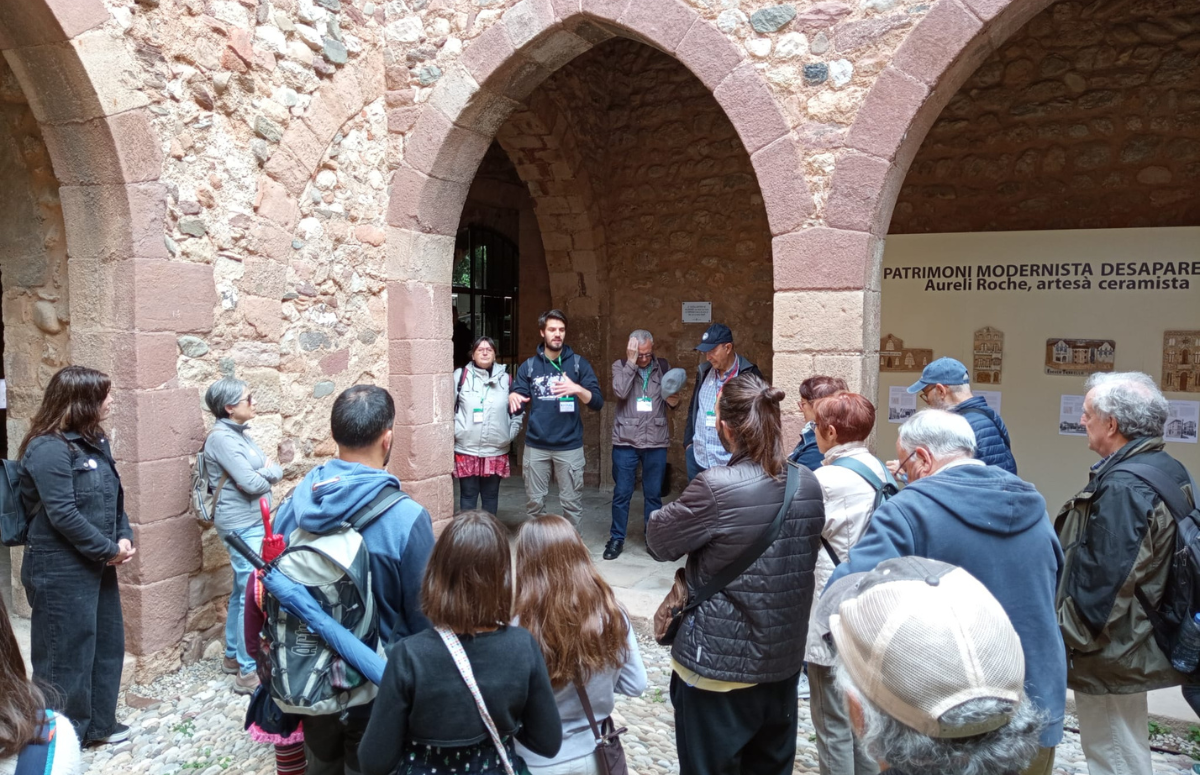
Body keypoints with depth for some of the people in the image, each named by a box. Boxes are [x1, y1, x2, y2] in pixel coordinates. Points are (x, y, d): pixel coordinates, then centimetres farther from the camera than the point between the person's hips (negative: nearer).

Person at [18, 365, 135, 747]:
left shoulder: (94, 440, 9)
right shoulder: (49, 448, -18)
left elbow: (114, 496, 13)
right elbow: (63, 514, -22)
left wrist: (124, 537, -2)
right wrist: (109, 550, -15)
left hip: (97, 564, 9)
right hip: (61, 570, -9)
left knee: (107, 643, 18)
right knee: (67, 653, 4)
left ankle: (99, 722, 34)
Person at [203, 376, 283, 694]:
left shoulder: (239, 434, 12)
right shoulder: (221, 438, -16)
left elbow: (276, 472, 8)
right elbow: (251, 483, -22)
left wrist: (265, 472, -12)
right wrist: (265, 474, -2)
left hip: (251, 523, 9)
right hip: (242, 525, -9)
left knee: (242, 592, 18)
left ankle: (233, 656, 31)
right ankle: (248, 672, 1)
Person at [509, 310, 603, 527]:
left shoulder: (578, 363, 1)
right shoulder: (529, 366, 6)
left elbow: (597, 403, -5)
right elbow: (517, 407, 4)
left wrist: (577, 389, -24)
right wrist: (513, 398, -20)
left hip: (569, 446, -1)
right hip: (536, 446, 2)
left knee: (572, 503, 5)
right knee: (535, 502, 10)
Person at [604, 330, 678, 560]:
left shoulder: (664, 367, 5)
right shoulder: (621, 365, -2)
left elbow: (672, 401, 13)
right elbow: (620, 392, -20)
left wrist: (675, 401, -10)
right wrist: (631, 362, -19)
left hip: (656, 442, 2)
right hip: (625, 441, -1)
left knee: (653, 494, 10)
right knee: (621, 493, 6)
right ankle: (617, 539, 20)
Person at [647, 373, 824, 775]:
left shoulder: (716, 487, -22)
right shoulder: (808, 485, -3)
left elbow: (658, 542, -9)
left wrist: (673, 512, 9)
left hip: (719, 668, -6)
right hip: (784, 664, 6)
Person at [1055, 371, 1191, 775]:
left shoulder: (1123, 488, -26)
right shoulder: (1167, 470, 6)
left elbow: (1101, 583, -26)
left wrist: (1063, 642, -14)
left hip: (1110, 652, -10)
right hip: (1136, 641, 10)